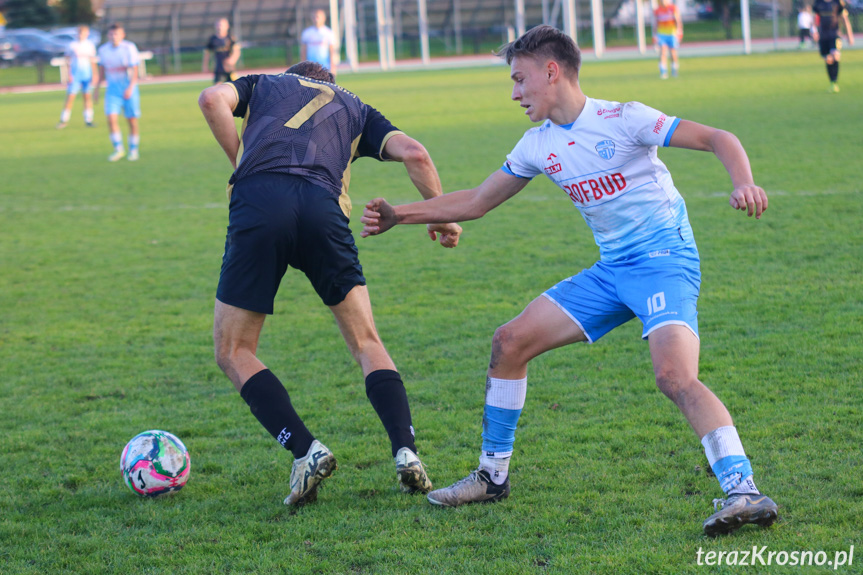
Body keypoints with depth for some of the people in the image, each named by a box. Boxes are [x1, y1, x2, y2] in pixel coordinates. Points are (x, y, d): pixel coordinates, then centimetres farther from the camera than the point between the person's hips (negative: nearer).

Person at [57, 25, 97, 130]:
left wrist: (94, 75, 7)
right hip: (75, 74, -3)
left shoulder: (90, 45, 7)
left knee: (87, 96, 3)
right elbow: (68, 61, 1)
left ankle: (88, 120, 9)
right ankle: (64, 120, -1)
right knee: (70, 97, -7)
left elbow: (92, 61, 13)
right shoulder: (72, 45, -1)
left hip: (87, 74, 3)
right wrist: (69, 75, -5)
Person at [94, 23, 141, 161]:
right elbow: (102, 71, 16)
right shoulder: (103, 49, 4)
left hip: (128, 88, -2)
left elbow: (135, 70, -12)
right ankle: (118, 149, -3)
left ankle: (133, 150, 16)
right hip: (112, 89, 2)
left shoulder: (129, 48, -8)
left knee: (132, 120, 2)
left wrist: (130, 88, -25)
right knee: (111, 117, -13)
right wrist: (97, 89, 14)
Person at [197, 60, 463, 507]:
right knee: (366, 342, 17)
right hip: (323, 207, 1)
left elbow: (213, 98, 10)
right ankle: (405, 451, -2)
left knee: (232, 351, 12)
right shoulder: (355, 108, 34)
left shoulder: (262, 84, 34)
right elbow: (413, 153, 16)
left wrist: (244, 165, 16)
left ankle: (305, 451, -4)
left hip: (257, 201, -1)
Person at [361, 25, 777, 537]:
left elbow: (720, 140, -15)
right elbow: (478, 201, 19)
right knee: (510, 342, 6)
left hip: (664, 260, -8)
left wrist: (744, 184, -35)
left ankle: (745, 492, -33)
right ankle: (493, 476, 20)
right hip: (611, 270, 8)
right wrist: (400, 216, 12)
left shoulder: (621, 120, -13)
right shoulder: (539, 145, 8)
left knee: (675, 376, -30)